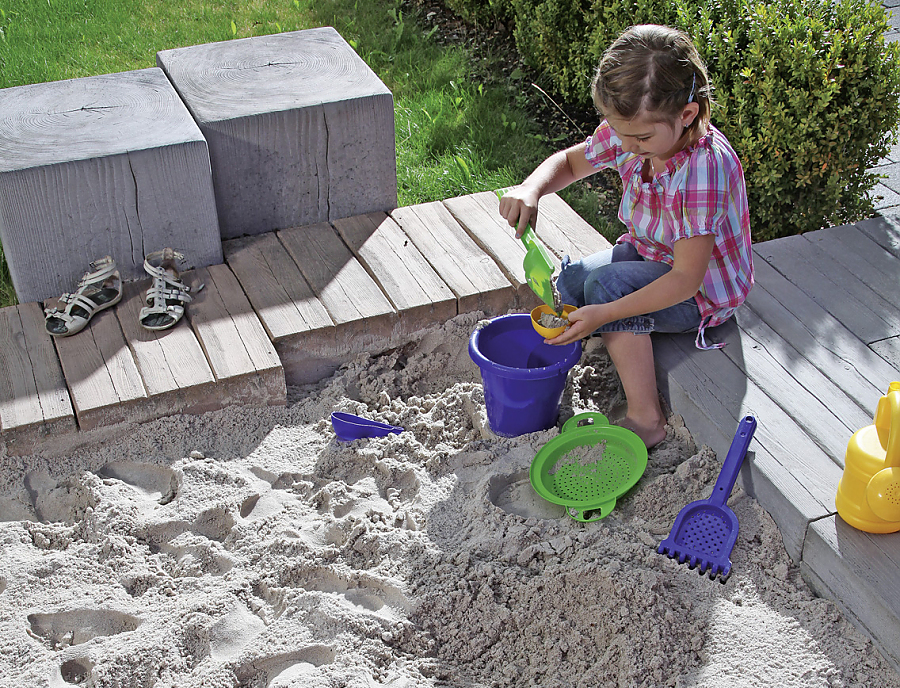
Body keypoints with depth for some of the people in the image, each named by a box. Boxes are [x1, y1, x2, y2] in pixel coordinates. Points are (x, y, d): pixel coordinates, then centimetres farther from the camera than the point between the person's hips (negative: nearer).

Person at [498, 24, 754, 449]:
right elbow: (570, 161, 5)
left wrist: (604, 314, -38)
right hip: (649, 255, 7)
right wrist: (531, 189, -18)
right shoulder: (629, 131, -15)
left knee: (608, 285, -28)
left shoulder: (705, 167, -36)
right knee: (572, 277, -12)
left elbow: (686, 278, -34)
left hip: (703, 290, -7)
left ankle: (646, 420, -19)